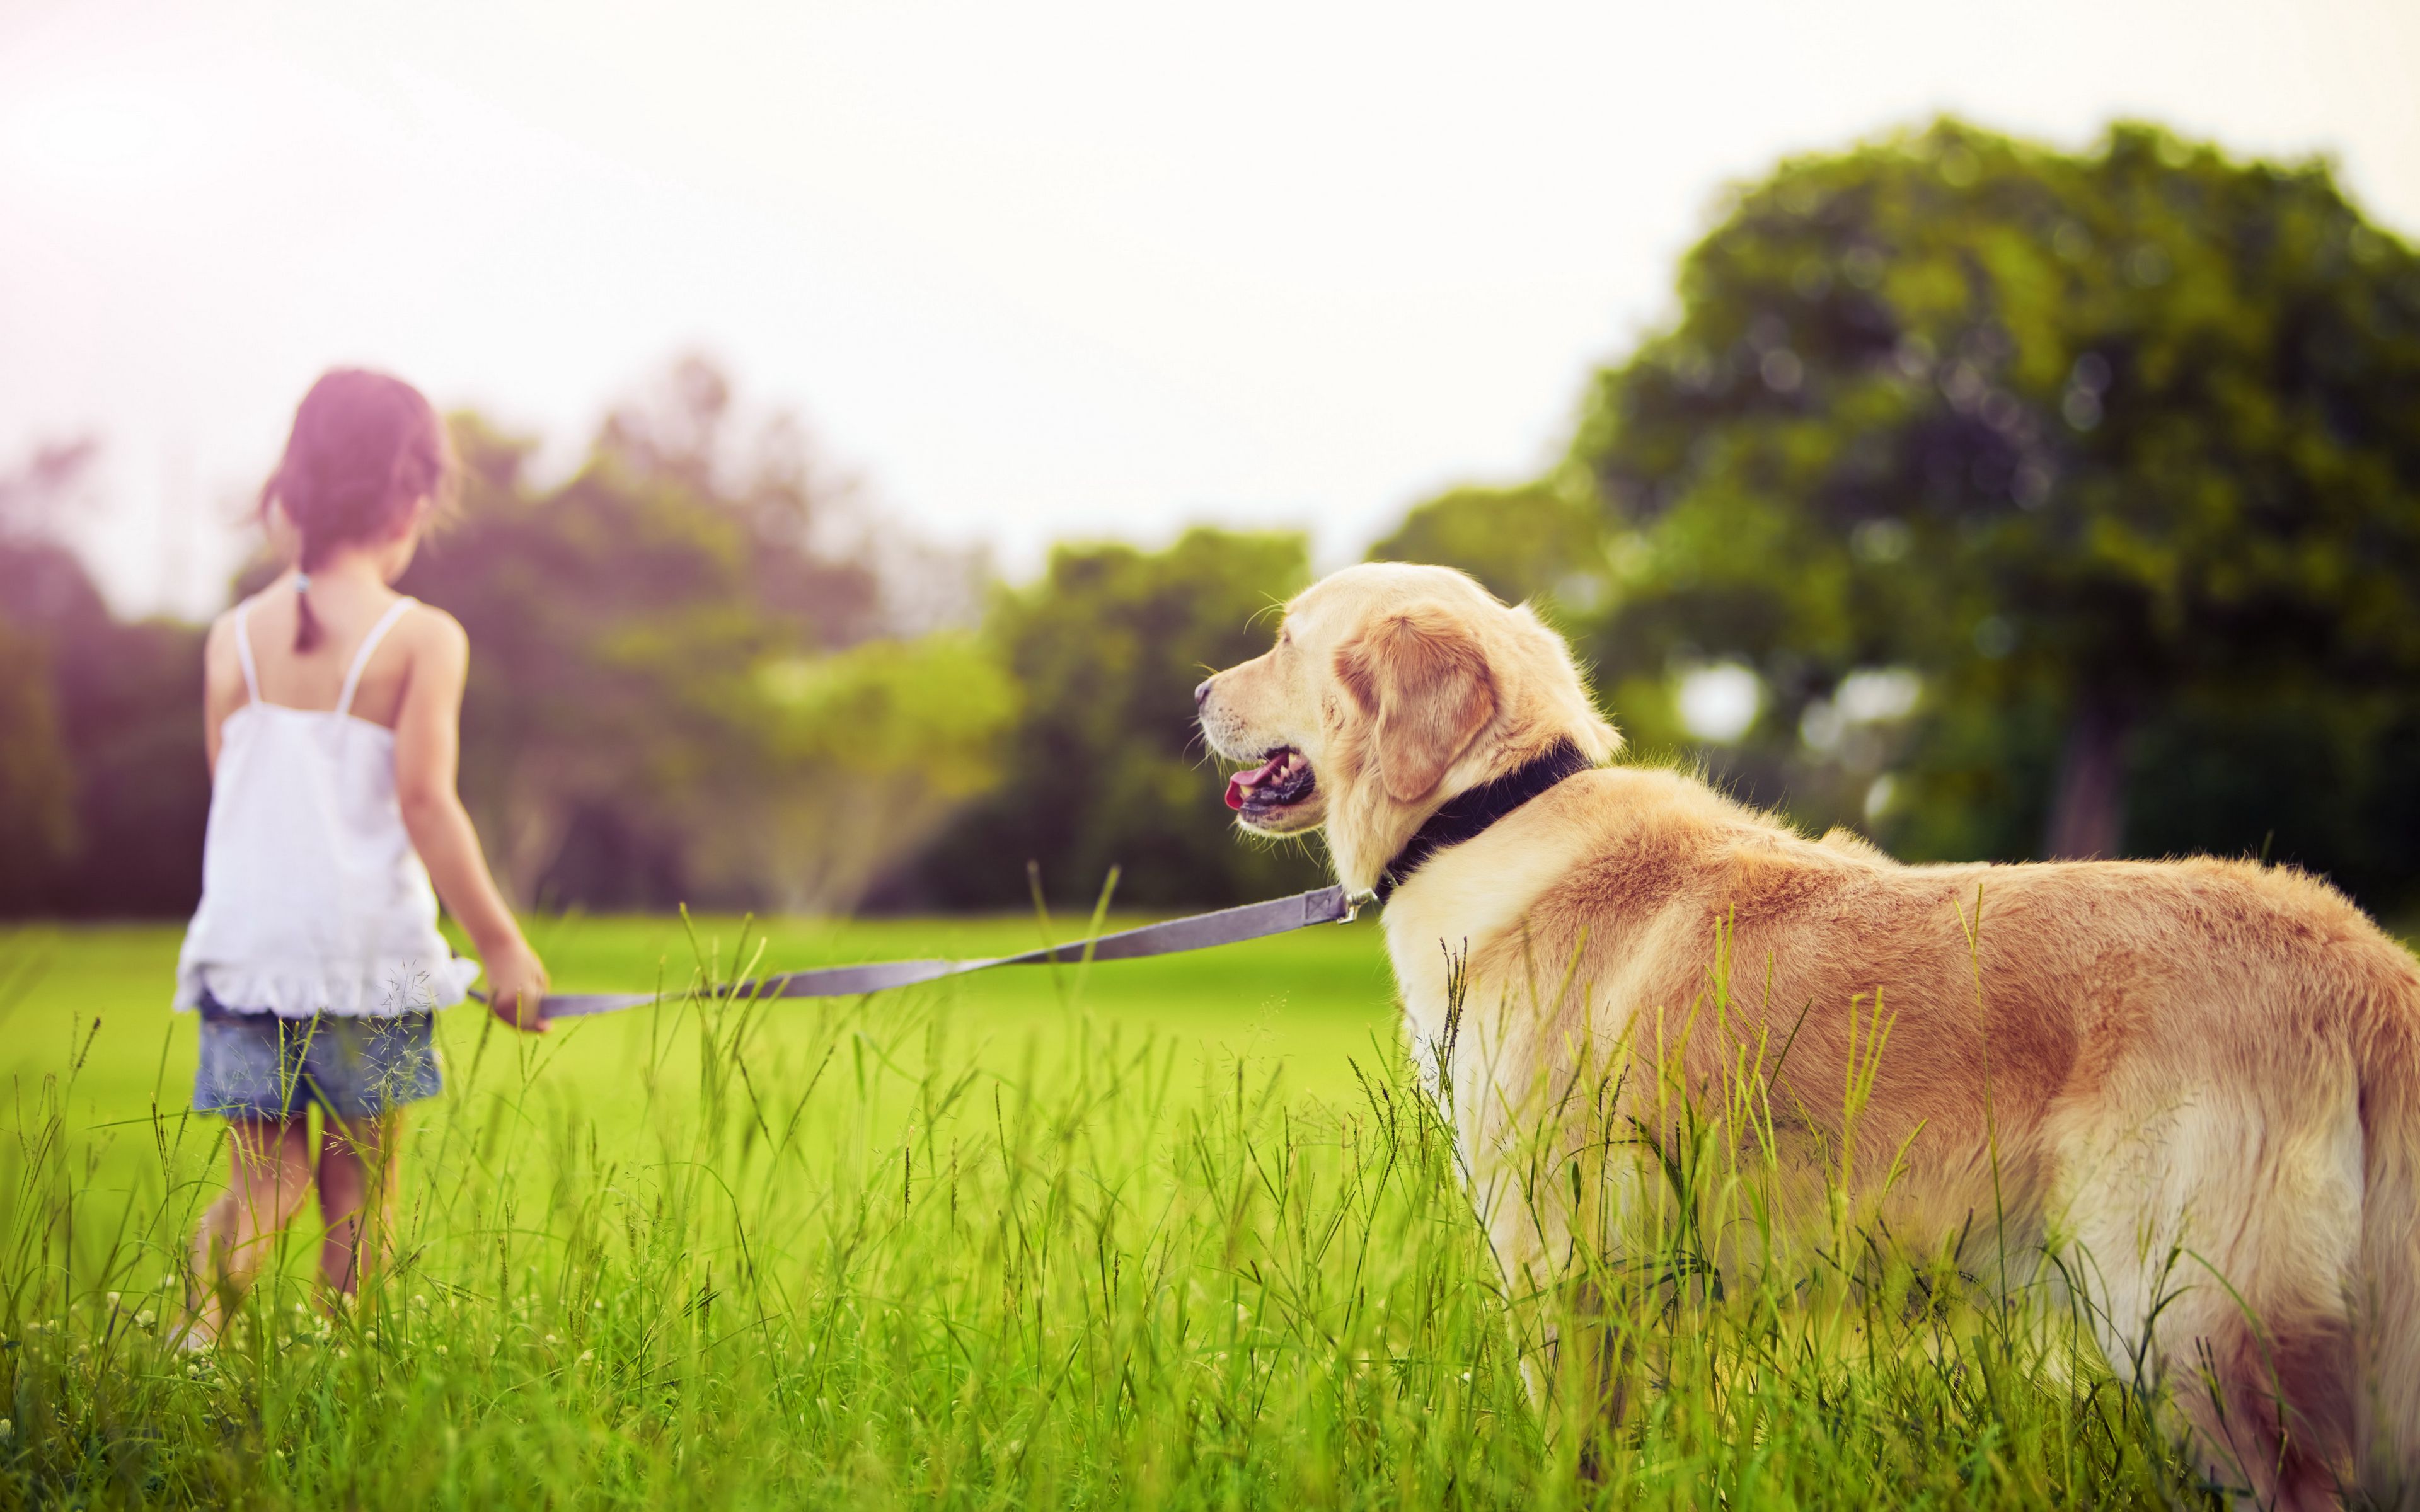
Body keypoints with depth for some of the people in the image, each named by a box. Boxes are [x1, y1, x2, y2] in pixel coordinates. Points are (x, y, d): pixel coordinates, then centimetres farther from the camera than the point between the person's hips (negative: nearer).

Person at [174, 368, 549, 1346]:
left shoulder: (236, 636, 7)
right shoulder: (422, 639, -7)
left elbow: (231, 795, 11)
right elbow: (424, 803, -11)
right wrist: (501, 944, -6)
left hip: (245, 944, 3)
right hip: (368, 950, -3)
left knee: (264, 1181, 10)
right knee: (359, 1189, 9)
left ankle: (204, 1302, -16)